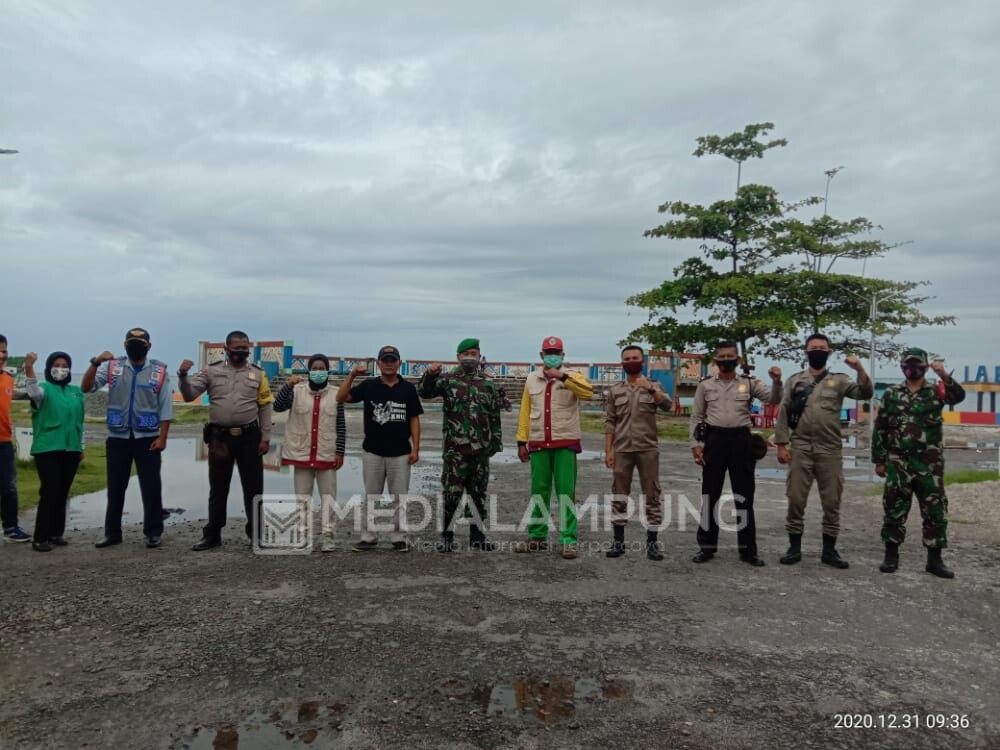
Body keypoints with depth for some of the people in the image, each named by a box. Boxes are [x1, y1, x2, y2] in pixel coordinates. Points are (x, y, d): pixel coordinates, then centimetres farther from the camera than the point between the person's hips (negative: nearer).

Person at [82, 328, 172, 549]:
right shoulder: (112, 367, 4)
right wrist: (95, 363, -20)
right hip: (117, 438, 2)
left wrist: (162, 437, -7)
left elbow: (166, 407, -1)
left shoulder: (159, 371, 0)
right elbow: (86, 388, -5)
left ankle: (153, 532, 11)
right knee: (115, 487, 10)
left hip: (147, 438, -2)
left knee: (151, 487, 1)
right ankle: (112, 532, 21)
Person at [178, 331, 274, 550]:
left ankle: (257, 533, 19)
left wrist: (265, 438, -1)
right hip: (219, 437, 0)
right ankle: (212, 535, 21)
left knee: (253, 487, 6)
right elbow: (189, 395, -4)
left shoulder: (258, 374, 3)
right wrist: (183, 375, -22)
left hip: (249, 437, 0)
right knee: (218, 488, 10)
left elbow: (265, 407, 4)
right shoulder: (212, 371, 2)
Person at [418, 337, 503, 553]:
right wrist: (430, 374, -26)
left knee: (479, 494, 11)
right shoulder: (448, 380, 3)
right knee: (451, 493, -2)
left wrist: (496, 443, 10)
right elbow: (425, 392, -9)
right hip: (455, 448, -3)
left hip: (481, 448, 3)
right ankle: (446, 536, 9)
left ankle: (477, 536, 22)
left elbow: (495, 416, 12)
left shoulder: (488, 385, 10)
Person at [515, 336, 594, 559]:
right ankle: (537, 537, 21)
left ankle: (568, 540, 5)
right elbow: (525, 412, 9)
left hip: (565, 444, -3)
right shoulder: (531, 379, 9)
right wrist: (522, 442, 5)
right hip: (538, 444, 3)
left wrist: (563, 377, -26)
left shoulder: (572, 377, 0)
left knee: (566, 491, -2)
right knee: (538, 490, 9)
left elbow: (588, 392, -21)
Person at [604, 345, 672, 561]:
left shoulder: (653, 386, 5)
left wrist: (650, 388, -27)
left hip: (648, 448, -1)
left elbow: (668, 406, -14)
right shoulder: (614, 390, 8)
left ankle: (652, 542, 10)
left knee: (652, 495, 1)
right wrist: (608, 450, -1)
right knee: (619, 495, 4)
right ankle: (618, 541, 13)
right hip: (622, 449, 1)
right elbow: (610, 422, 6)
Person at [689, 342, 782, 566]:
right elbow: (696, 417, 7)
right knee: (710, 494, 5)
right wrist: (695, 445, -1)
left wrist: (777, 382, -26)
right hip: (714, 440, 0)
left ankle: (747, 548, 13)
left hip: (741, 440, 0)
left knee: (744, 495, 5)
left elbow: (773, 399, -6)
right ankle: (707, 546, 14)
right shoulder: (705, 384, 6)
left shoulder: (749, 383, 6)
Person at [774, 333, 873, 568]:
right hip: (800, 449, 0)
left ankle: (829, 550, 16)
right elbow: (783, 414, 4)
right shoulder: (795, 380, 7)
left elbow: (865, 393, -7)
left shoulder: (839, 380, 7)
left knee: (832, 502, 5)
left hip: (830, 450, 0)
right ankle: (794, 548, 12)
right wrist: (781, 445, -3)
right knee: (796, 500, 2)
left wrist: (860, 369, -22)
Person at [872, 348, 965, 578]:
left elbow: (958, 396, -21)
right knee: (894, 510, 4)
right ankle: (891, 556, 15)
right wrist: (879, 460, 3)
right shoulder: (891, 393, 5)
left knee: (935, 512, 5)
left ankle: (934, 560, 16)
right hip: (898, 463, 0)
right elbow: (880, 429, 6)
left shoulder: (936, 392, 3)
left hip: (930, 465, 0)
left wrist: (944, 376, -39)